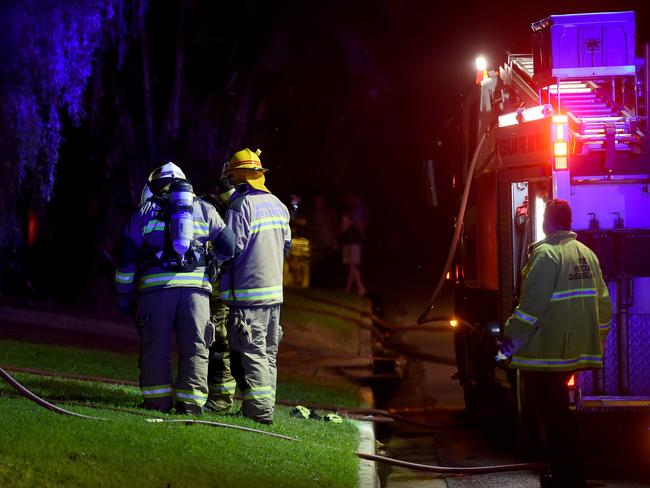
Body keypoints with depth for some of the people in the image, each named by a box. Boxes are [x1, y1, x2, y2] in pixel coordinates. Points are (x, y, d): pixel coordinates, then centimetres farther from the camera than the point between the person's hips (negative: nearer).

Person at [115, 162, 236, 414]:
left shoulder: (145, 211, 14)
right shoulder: (205, 210, 17)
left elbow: (127, 254, 11)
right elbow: (228, 245, 14)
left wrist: (124, 293, 17)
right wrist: (213, 261, 35)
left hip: (156, 285, -1)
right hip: (196, 285, 1)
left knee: (156, 346, 4)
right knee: (195, 347, 3)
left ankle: (157, 400, 2)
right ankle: (190, 401, -3)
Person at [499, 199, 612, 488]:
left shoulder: (546, 254, -14)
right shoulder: (587, 254, 11)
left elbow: (532, 303, -18)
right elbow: (603, 302, 14)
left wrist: (511, 338, -13)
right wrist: (597, 337, 24)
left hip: (549, 352, -8)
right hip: (578, 350, 8)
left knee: (552, 412, -2)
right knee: (557, 411, 19)